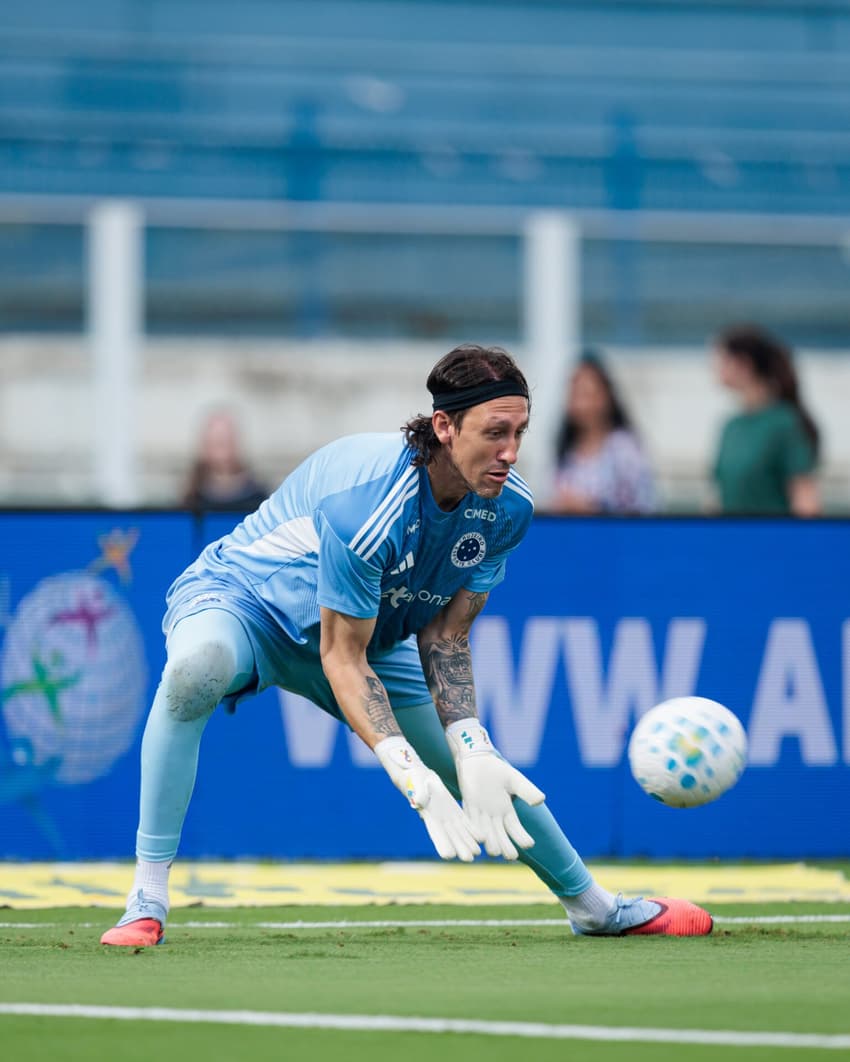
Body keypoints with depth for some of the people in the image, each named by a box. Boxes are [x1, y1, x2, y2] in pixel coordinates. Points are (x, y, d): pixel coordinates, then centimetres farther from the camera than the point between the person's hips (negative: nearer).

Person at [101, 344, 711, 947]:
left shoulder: (507, 508, -15)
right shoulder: (367, 500, -38)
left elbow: (446, 637, -8)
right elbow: (341, 656, -31)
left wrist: (471, 750, -22)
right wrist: (413, 777, -38)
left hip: (372, 632, 7)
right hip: (242, 596, -7)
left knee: (487, 774, 10)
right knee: (197, 667, -42)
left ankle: (592, 905, 38)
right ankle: (148, 900, -35)